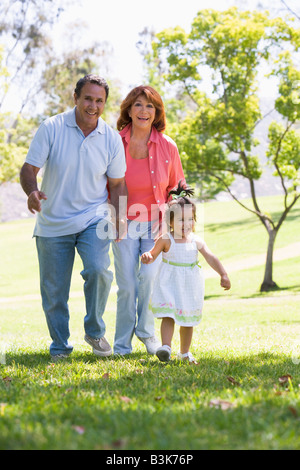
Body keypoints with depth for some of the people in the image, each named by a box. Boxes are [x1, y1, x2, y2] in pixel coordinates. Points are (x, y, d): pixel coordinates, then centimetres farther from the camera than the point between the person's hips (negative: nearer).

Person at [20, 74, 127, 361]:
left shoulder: (112, 139, -1)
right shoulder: (51, 129, -9)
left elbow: (117, 184, 8)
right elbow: (29, 168, -9)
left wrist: (119, 218, -5)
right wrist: (31, 192, -31)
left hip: (93, 218, 1)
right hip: (52, 223, 0)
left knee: (98, 269, -23)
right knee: (53, 291, 5)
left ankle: (95, 331, 1)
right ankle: (59, 348, 26)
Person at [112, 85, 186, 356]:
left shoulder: (167, 146, -2)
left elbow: (176, 187, 10)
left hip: (156, 223, 1)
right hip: (124, 222, 0)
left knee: (149, 276, -15)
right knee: (126, 284, -5)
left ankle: (146, 331, 9)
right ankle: (122, 346, 10)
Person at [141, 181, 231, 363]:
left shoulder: (196, 242, -3)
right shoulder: (165, 240, -9)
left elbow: (212, 259, -5)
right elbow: (153, 255, 1)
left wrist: (224, 275, -15)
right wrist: (147, 257, -23)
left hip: (189, 285, 3)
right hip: (169, 284, -3)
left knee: (188, 320, 12)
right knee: (168, 315, -17)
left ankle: (185, 352, 27)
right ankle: (166, 347, -22)